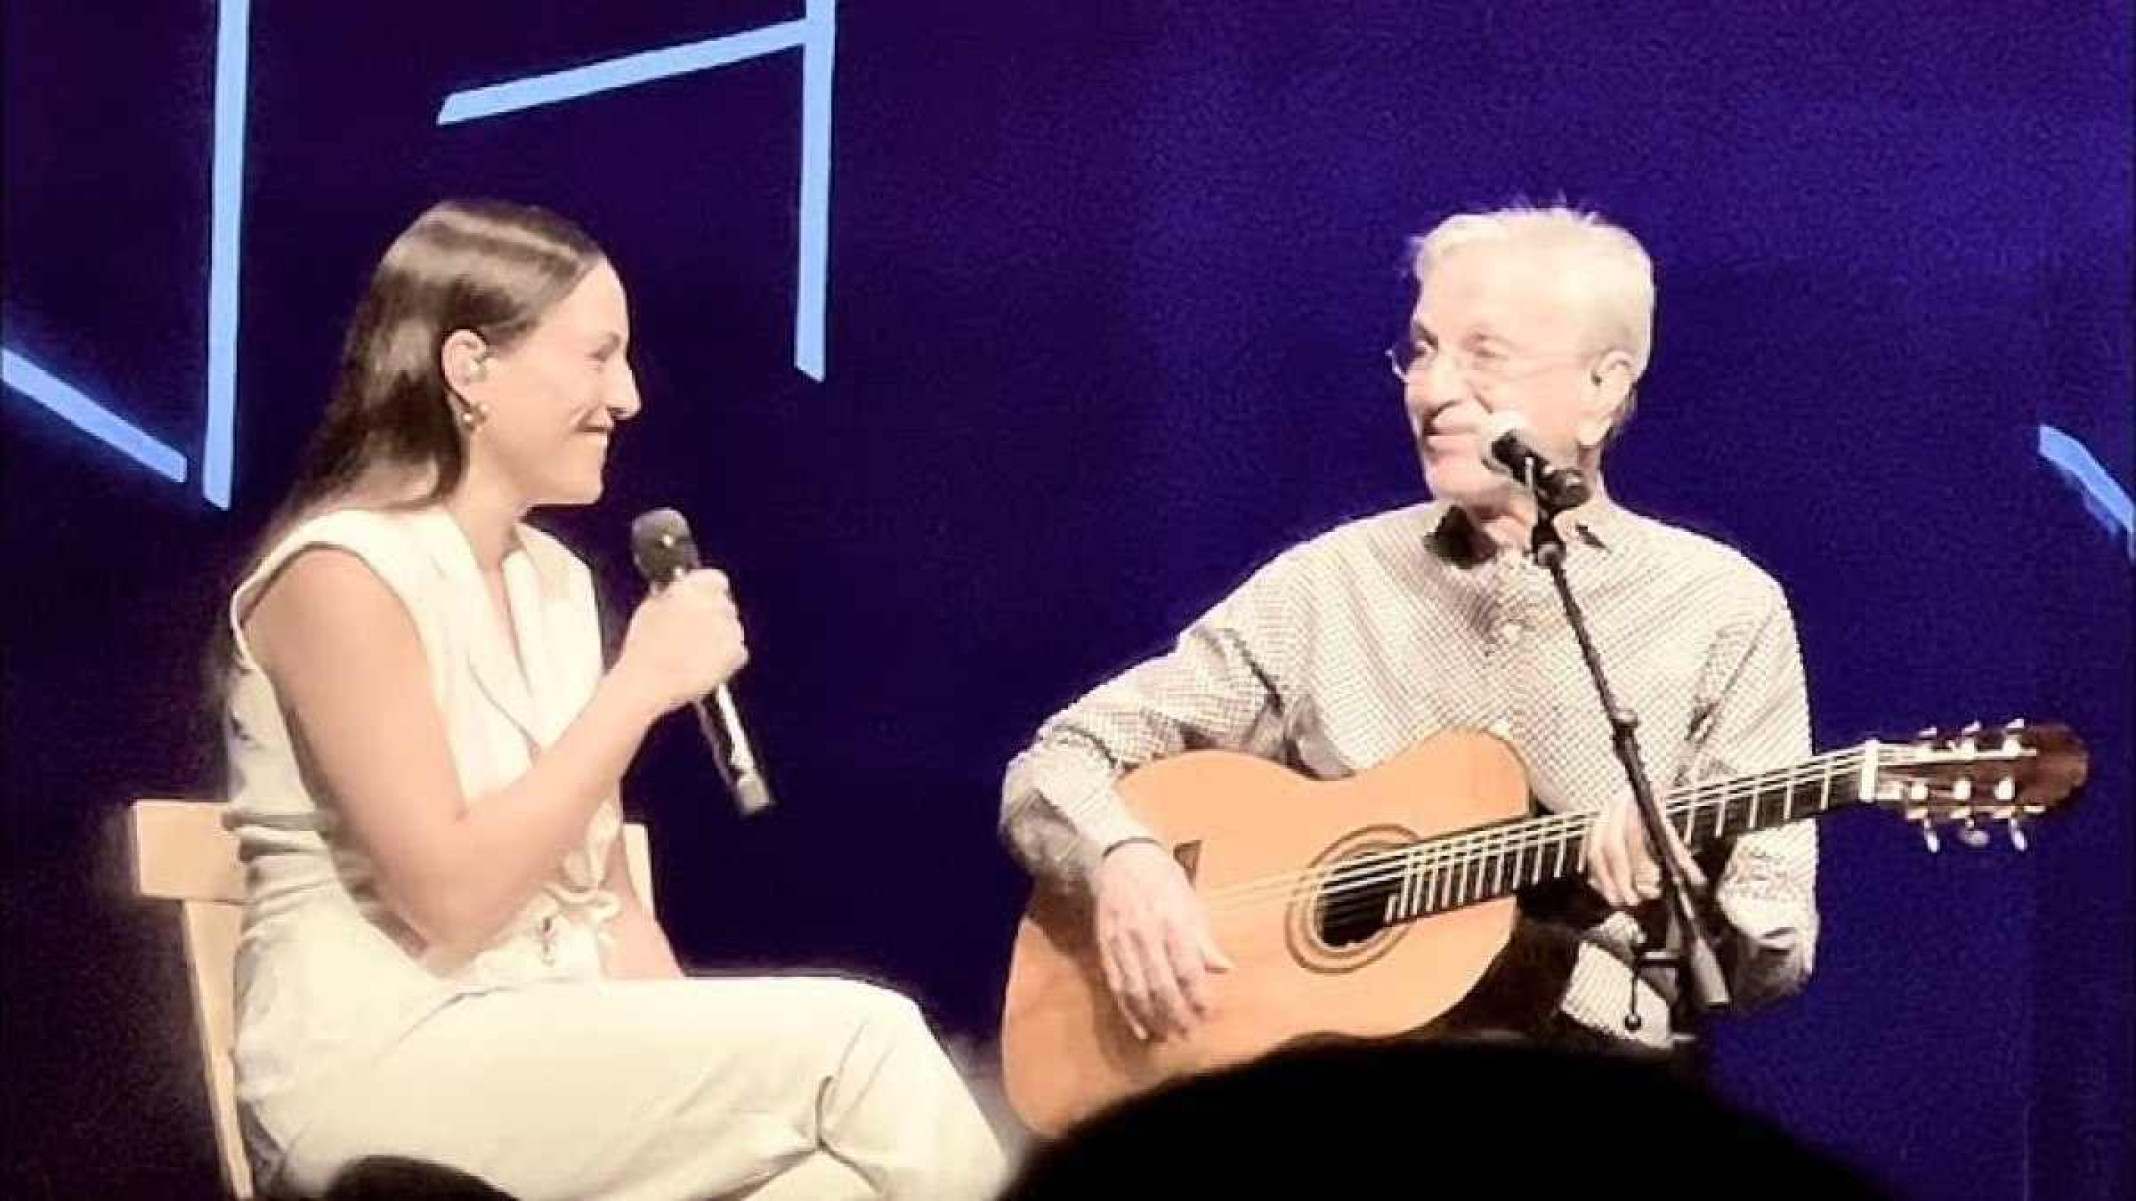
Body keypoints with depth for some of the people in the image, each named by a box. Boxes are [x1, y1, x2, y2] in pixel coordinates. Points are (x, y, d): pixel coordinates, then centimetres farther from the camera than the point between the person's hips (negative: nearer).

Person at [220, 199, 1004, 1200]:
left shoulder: (554, 579, 14)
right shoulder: (342, 574, -10)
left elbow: (601, 896, 14)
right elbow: (449, 900, -18)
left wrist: (699, 1071, -3)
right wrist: (639, 687, -15)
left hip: (549, 1051, 7)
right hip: (380, 1069, -7)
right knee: (857, 1041, -22)